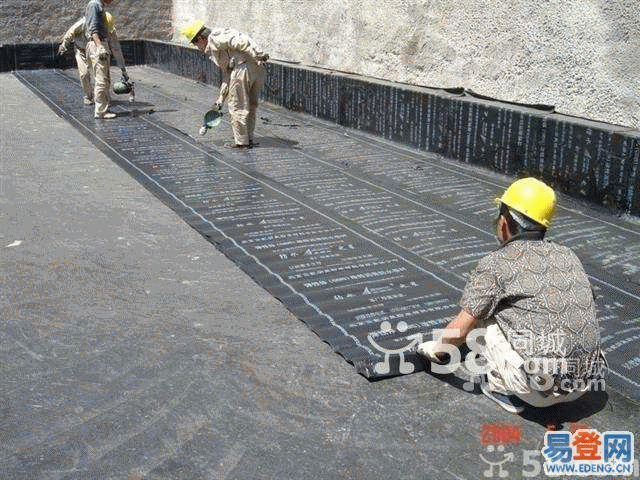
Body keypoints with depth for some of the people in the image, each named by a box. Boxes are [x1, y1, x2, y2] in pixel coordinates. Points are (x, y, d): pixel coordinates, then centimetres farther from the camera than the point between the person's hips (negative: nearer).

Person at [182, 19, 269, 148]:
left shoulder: (215, 38, -1)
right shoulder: (212, 50, 30)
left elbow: (240, 41, -13)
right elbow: (226, 73, 30)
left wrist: (258, 55, -20)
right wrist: (221, 98, 28)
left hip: (244, 68, -10)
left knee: (237, 106, 2)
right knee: (250, 106, 18)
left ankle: (241, 142, 9)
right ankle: (249, 139, 27)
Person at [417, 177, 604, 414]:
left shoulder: (496, 263, -7)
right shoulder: (567, 255, 10)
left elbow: (460, 330, -4)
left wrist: (435, 348, 17)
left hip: (540, 391, -6)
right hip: (587, 382, 6)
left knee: (484, 313, 9)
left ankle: (503, 388, 9)